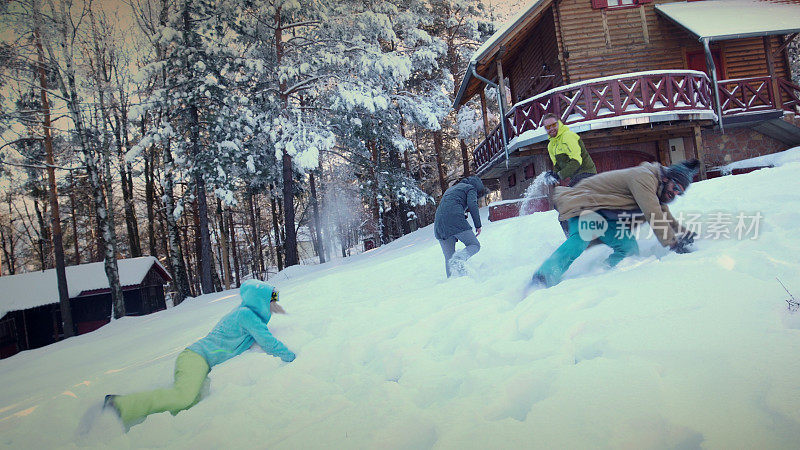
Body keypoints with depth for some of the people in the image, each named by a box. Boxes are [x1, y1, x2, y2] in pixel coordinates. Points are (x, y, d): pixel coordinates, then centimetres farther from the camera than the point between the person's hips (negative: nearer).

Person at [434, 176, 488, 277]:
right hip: (455, 219, -7)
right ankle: (458, 259, -27)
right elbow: (472, 205, -4)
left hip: (438, 222, 7)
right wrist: (478, 225, -3)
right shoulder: (471, 188, 15)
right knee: (474, 245, 1)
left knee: (448, 257, 11)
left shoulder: (450, 189, 36)